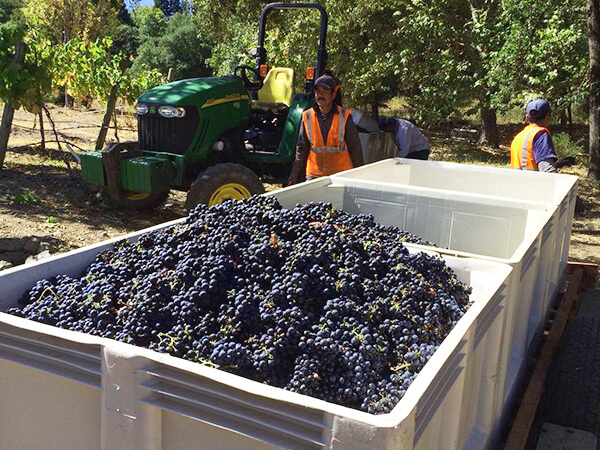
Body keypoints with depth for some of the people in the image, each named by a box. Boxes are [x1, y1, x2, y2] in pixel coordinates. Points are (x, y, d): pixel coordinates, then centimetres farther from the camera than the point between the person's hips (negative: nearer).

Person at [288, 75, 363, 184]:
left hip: (341, 175, -2)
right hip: (314, 174, 2)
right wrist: (295, 172, 6)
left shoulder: (344, 116, -3)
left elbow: (355, 148, 2)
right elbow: (301, 148, 10)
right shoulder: (307, 117, 3)